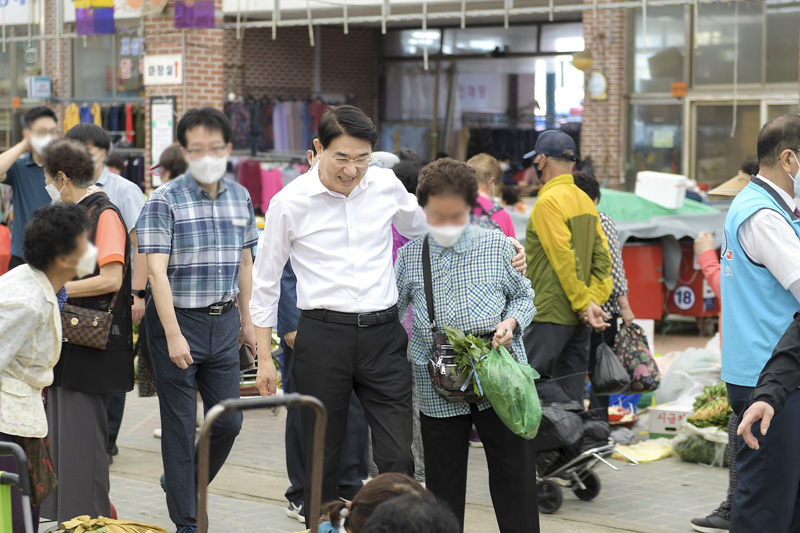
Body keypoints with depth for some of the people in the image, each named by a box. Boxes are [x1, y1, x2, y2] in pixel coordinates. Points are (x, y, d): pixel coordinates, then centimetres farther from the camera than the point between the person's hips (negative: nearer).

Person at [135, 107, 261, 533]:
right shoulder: (164, 201, -11)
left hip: (224, 321, 5)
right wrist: (173, 336, -22)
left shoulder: (240, 197, 7)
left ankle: (183, 483, 34)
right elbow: (156, 271, -16)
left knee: (228, 420, 8)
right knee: (180, 426, 3)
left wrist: (246, 320, 16)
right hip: (178, 320, -5)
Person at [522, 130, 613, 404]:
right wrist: (593, 299, 0)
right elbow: (602, 256, 7)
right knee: (572, 397, 11)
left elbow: (564, 258, -18)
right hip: (578, 319, 8)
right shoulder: (585, 200, 12)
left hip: (550, 315, -8)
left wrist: (584, 303, -13)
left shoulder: (548, 201, -13)